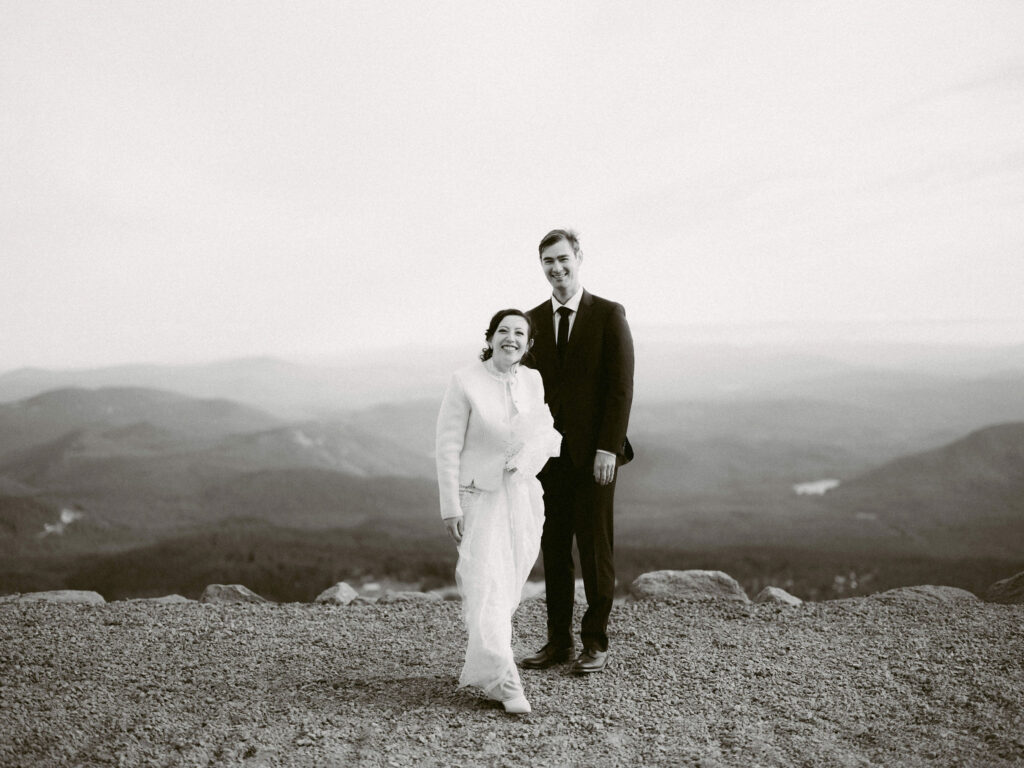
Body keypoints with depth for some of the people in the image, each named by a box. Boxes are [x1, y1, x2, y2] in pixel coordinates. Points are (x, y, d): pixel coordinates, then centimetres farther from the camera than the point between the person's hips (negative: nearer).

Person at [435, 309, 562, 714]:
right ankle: (502, 681, -12)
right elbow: (448, 447, -8)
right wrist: (450, 506, -11)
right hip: (479, 497, -5)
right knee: (487, 587, -11)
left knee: (509, 587, 11)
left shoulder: (533, 381, 5)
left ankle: (479, 665, 30)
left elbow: (545, 433, 18)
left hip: (523, 498, 5)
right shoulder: (465, 381, -9)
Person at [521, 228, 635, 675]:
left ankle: (596, 642, 14)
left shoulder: (609, 315, -1)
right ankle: (558, 641, 18)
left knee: (594, 548, 2)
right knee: (553, 550, 8)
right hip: (549, 453, 4)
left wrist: (608, 448, -14)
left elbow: (621, 386, -7)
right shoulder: (532, 321, 10)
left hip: (593, 453, -4)